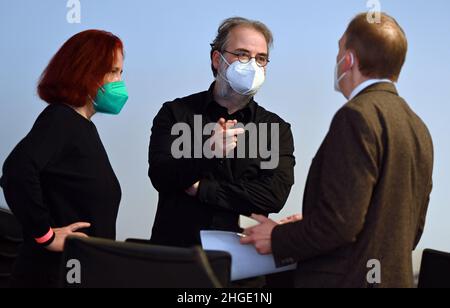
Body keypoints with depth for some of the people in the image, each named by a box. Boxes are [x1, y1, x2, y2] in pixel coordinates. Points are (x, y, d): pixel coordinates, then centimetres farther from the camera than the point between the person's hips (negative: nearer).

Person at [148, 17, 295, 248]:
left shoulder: (277, 129, 8)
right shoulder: (175, 113, 7)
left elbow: (275, 196, -5)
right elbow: (160, 177, -6)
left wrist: (200, 188, -6)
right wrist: (208, 152, -23)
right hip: (175, 248, -1)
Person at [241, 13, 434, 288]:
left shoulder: (358, 115, -15)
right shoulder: (418, 127, 10)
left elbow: (340, 221, -21)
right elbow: (412, 230, 15)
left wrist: (278, 239, -5)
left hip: (347, 279, -9)